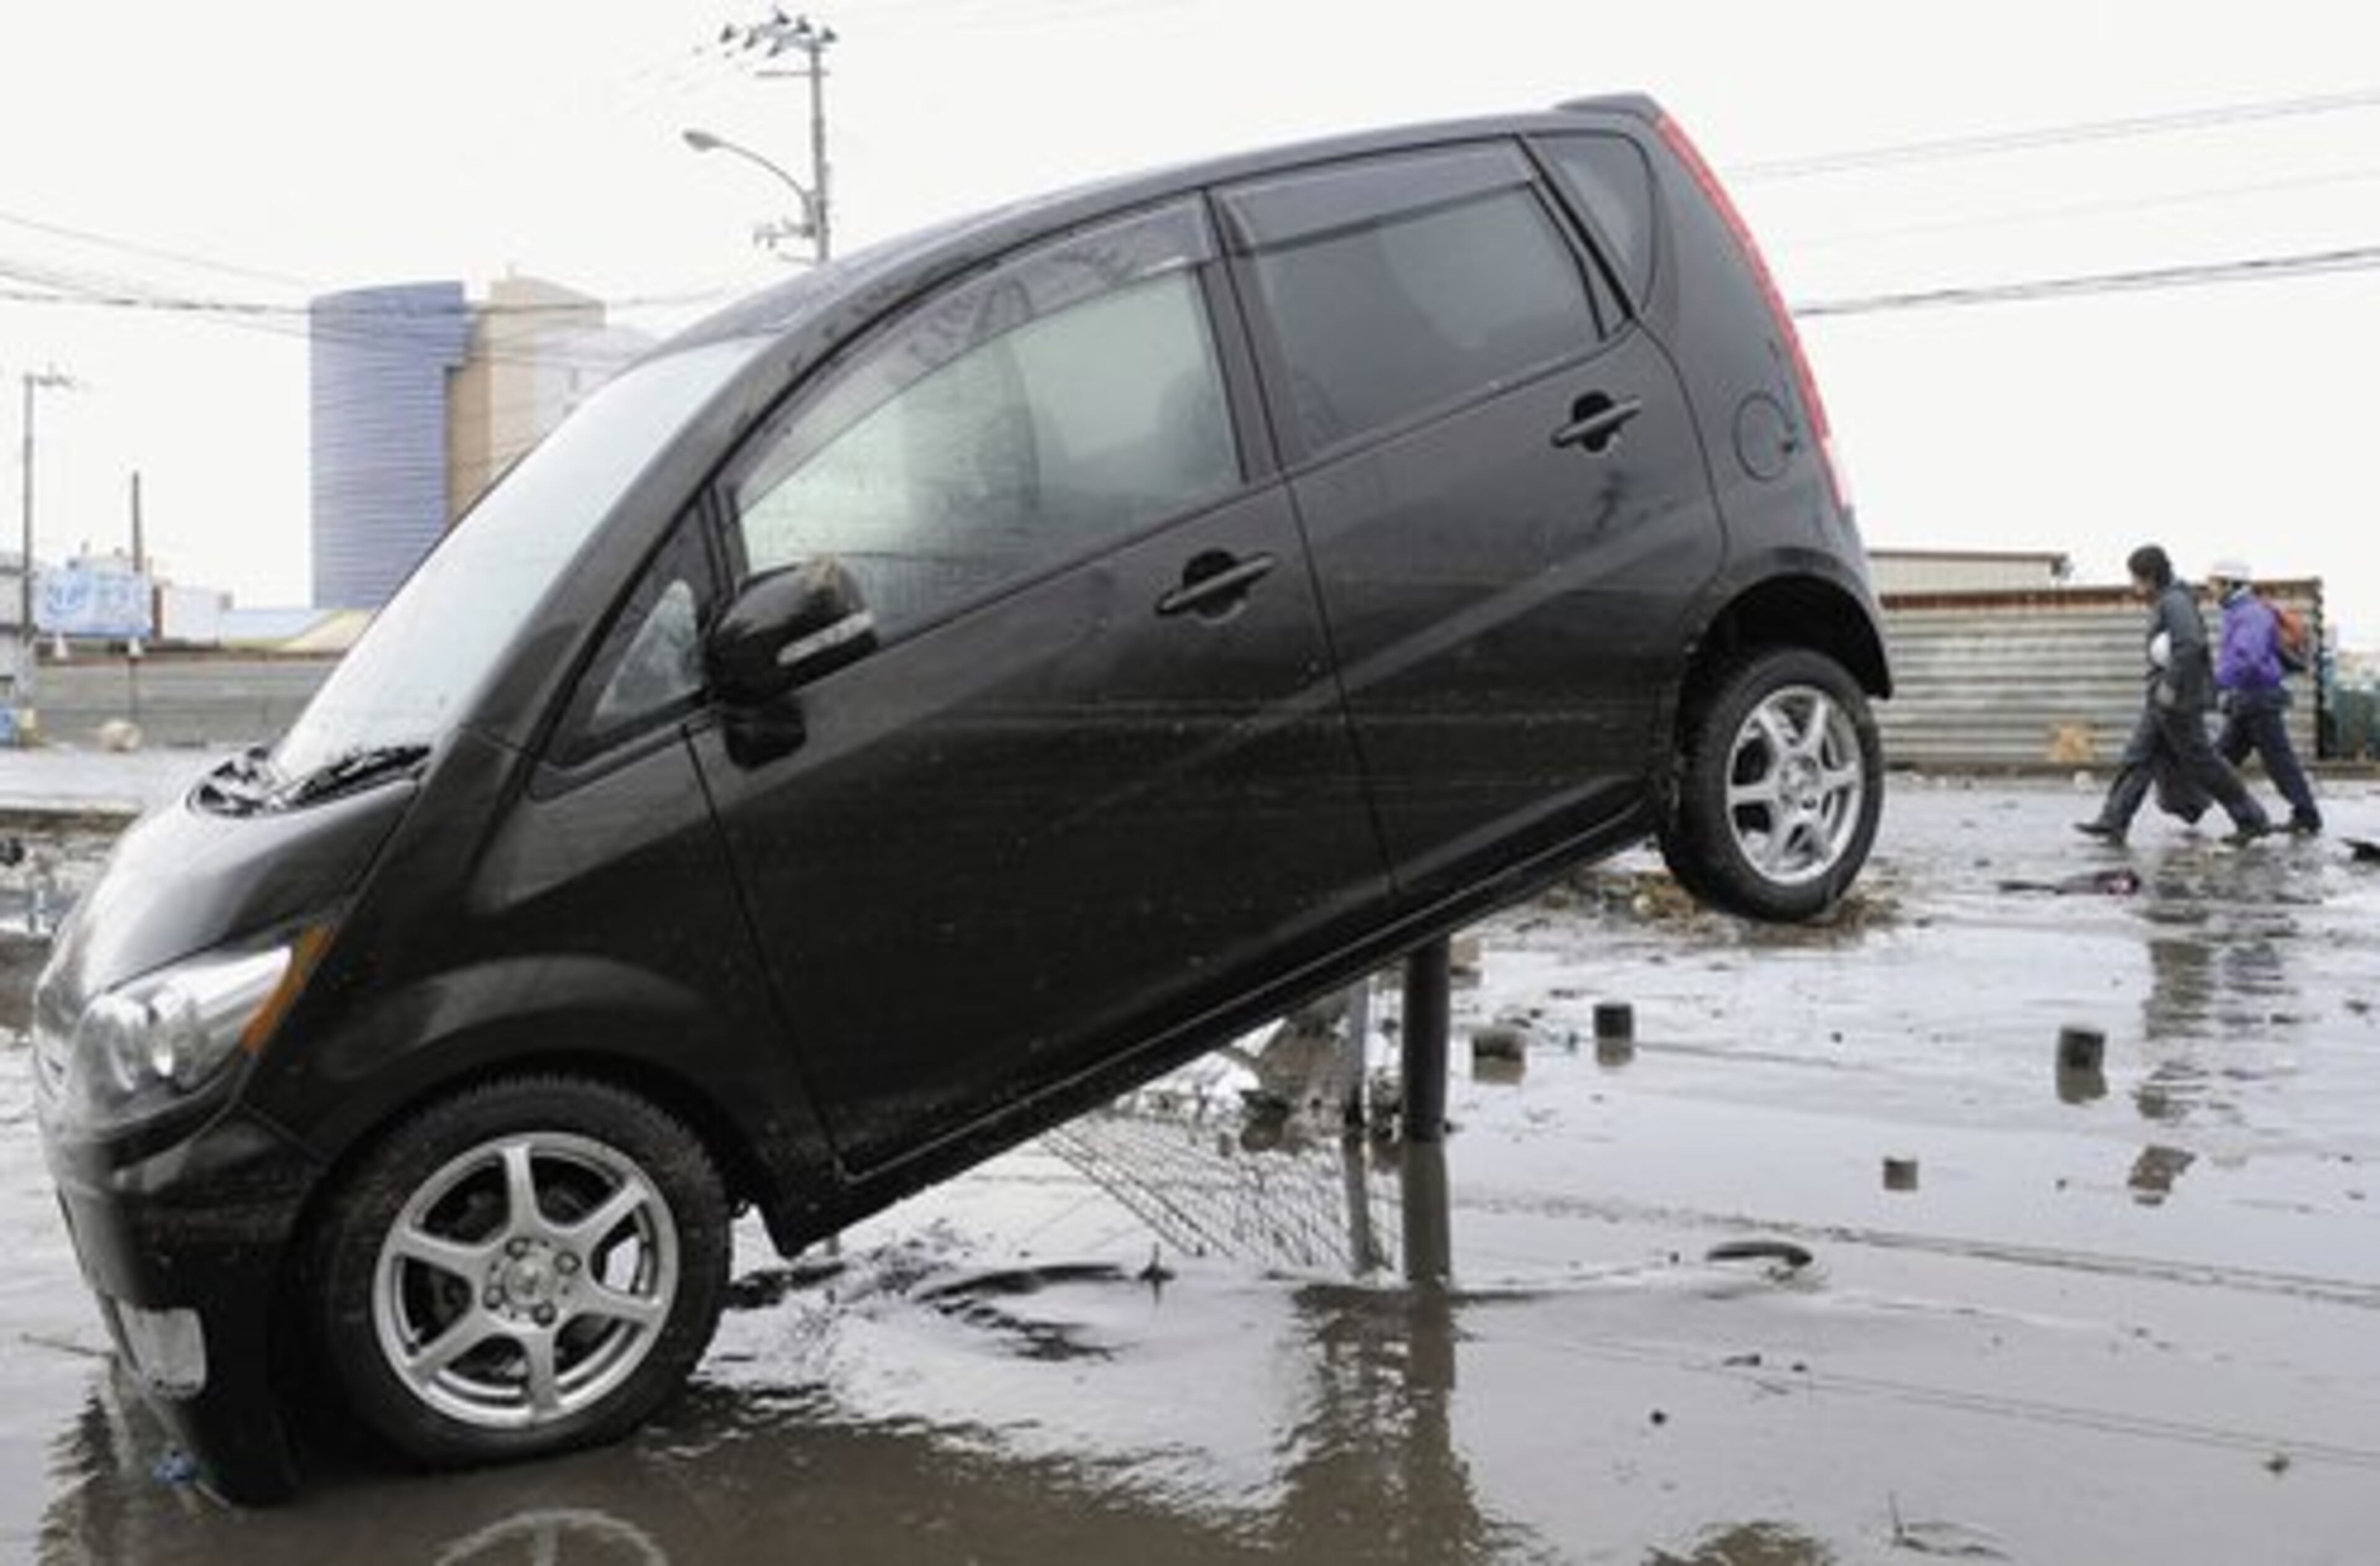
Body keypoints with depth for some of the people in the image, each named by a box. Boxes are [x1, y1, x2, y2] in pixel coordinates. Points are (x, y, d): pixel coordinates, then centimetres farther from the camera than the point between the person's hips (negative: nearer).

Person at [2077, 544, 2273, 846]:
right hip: (2162, 701, 10)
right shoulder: (2166, 603, 17)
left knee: (2202, 764, -3)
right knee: (2138, 759, 5)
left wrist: (2171, 685, -25)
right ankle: (2113, 822, 3)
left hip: (2179, 699, -10)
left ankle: (2252, 819, 6)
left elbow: (2191, 645, -27)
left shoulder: (2175, 601, -14)